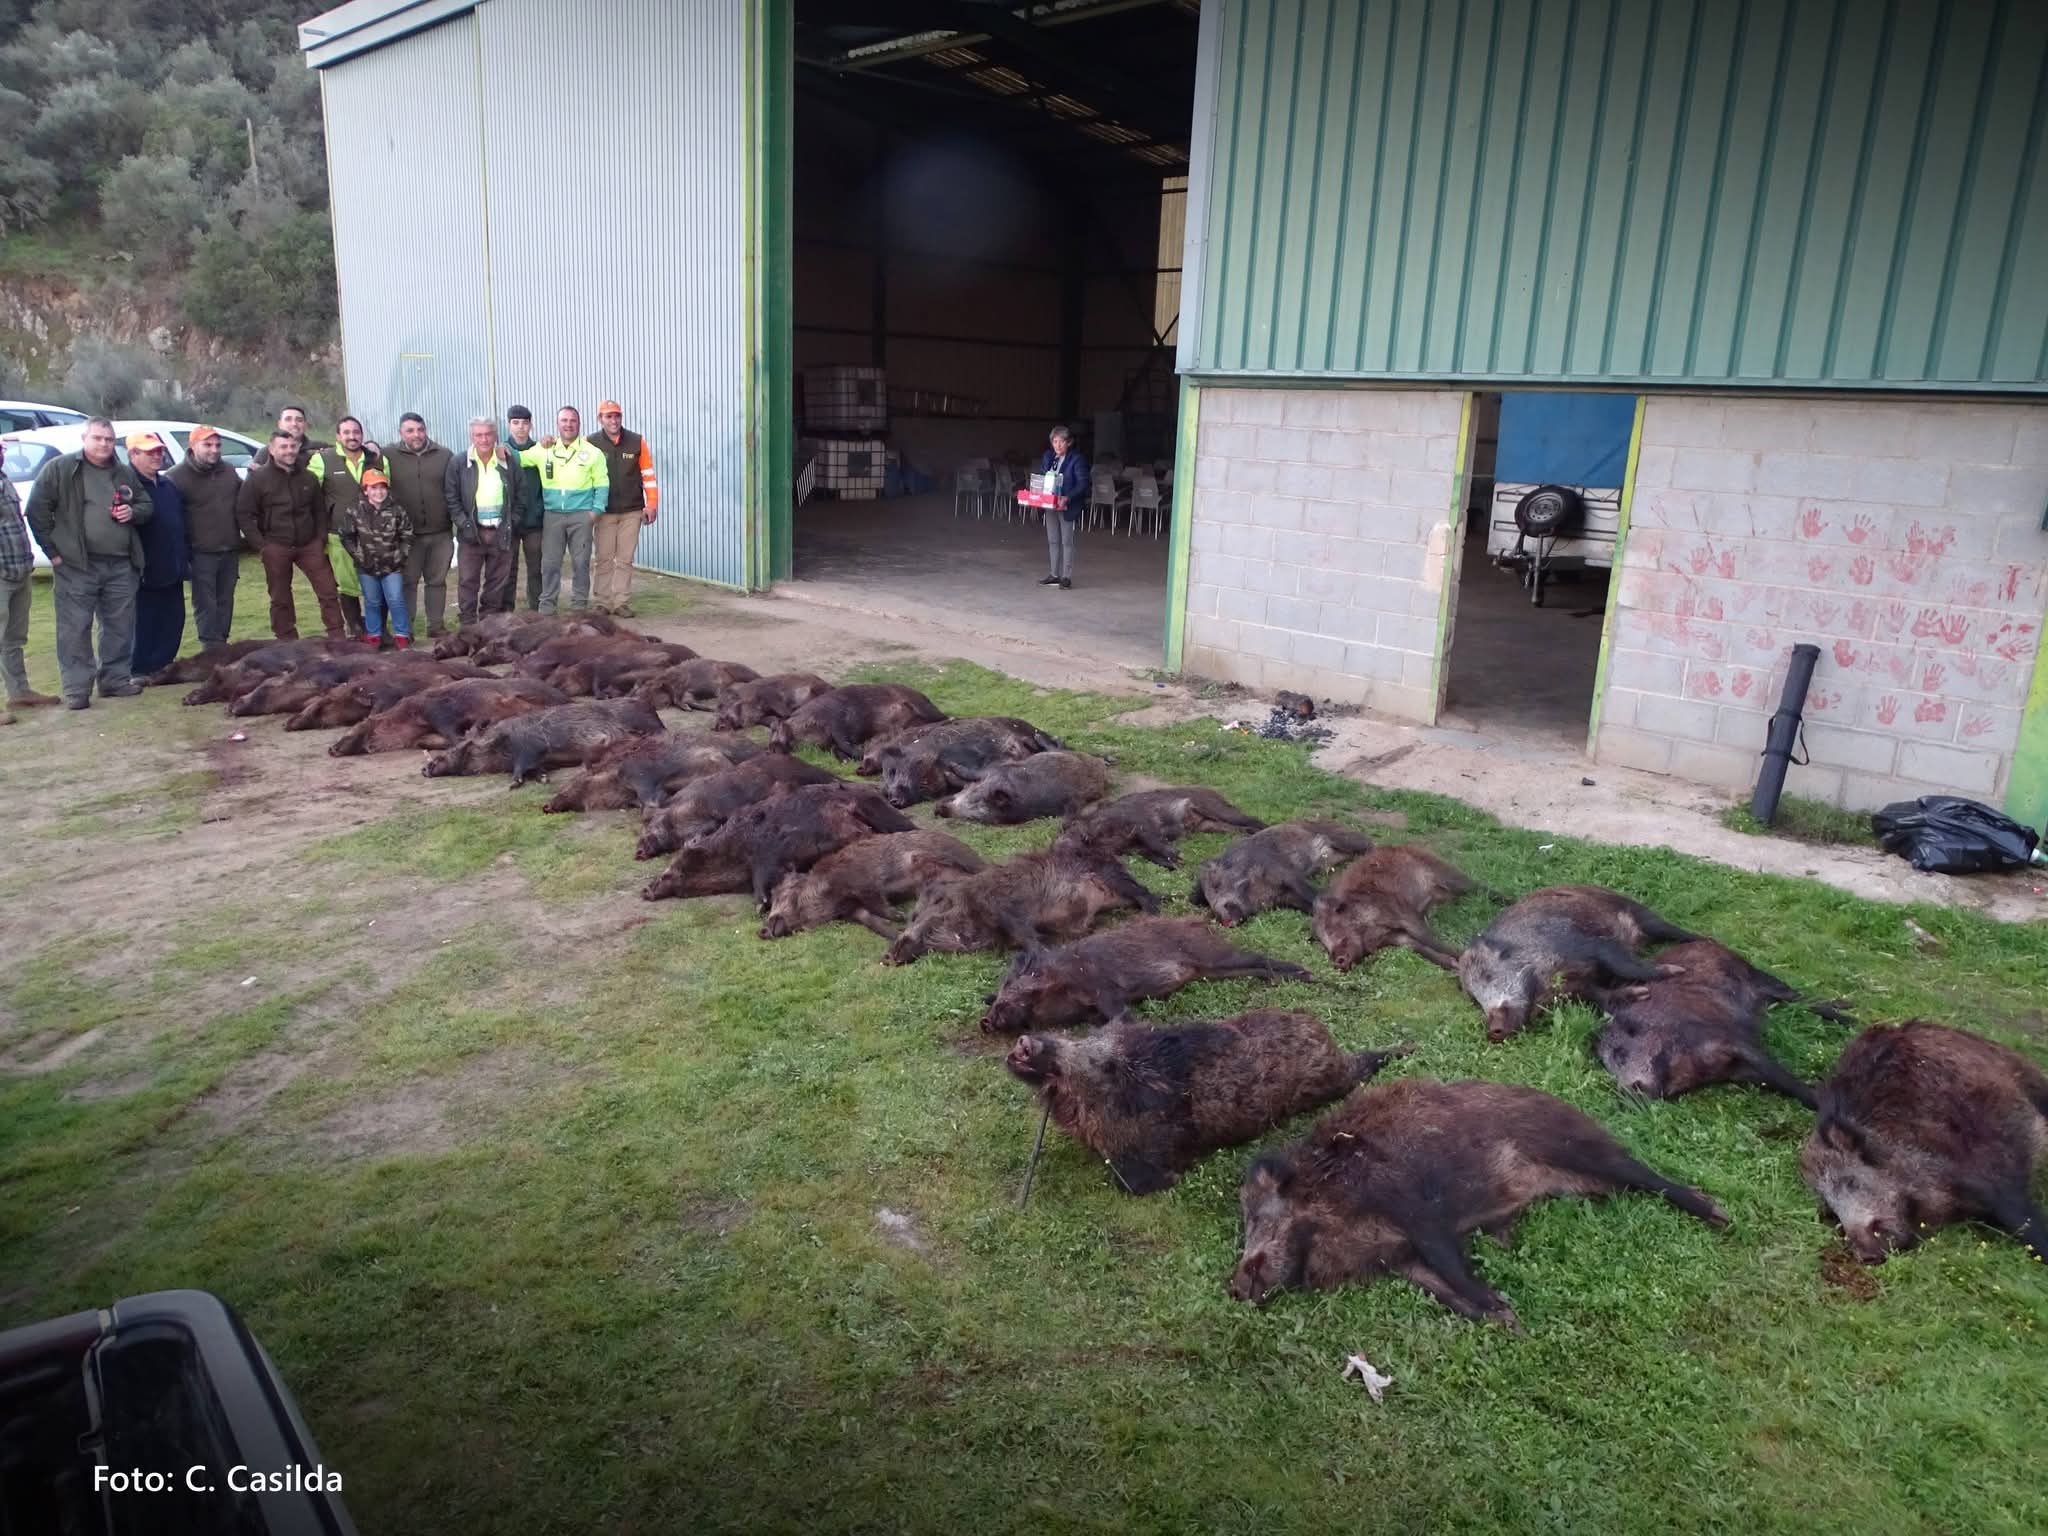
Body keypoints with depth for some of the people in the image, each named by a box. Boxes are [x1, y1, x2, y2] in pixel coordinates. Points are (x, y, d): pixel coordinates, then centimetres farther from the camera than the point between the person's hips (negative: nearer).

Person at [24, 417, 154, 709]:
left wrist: (134, 512, -2)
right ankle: (76, 689, 1)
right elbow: (37, 510, -3)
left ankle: (115, 679, 22)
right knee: (75, 628, -3)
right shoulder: (59, 469, -2)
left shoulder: (125, 474, 13)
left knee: (120, 626, 10)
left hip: (121, 565, 5)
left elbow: (148, 506, 23)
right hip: (76, 565, -5)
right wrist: (53, 550, -7)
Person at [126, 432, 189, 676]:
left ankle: (163, 664, 22)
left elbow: (182, 522, 22)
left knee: (173, 619, 12)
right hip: (146, 572, -8)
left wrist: (186, 557, 19)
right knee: (143, 623, -1)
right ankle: (140, 670, 7)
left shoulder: (168, 484, 16)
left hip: (172, 570, 8)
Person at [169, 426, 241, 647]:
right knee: (205, 604, -5)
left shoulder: (229, 472, 11)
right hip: (201, 552, -5)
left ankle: (221, 644, 21)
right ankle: (211, 648, -4)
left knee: (225, 601, 12)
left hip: (230, 550, 5)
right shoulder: (178, 477, -6)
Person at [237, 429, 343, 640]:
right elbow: (243, 514, -4)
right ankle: (288, 642, 16)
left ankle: (337, 637, 6)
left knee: (328, 591, -2)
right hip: (275, 547, -2)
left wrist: (321, 538, 3)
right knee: (280, 598, 7)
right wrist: (261, 545, -10)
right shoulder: (258, 478, -4)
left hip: (309, 544, 2)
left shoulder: (308, 477, 7)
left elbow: (320, 510, 14)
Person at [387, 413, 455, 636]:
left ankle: (436, 625, 18)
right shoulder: (389, 457, 1)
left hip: (440, 533, 1)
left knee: (437, 581, 9)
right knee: (407, 581, 3)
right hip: (407, 534, -1)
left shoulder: (444, 456, 4)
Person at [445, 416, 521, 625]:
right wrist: (463, 524, -9)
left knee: (498, 580, 8)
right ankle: (468, 624, 5)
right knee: (468, 581, -1)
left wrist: (513, 520, 1)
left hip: (501, 532, 2)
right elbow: (451, 498, 0)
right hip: (472, 532, -2)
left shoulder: (509, 463, 5)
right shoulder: (458, 464, 1)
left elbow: (520, 493, 10)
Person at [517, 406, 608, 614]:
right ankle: (548, 601, 12)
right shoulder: (543, 450, 6)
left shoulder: (591, 452, 1)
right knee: (550, 561, 4)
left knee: (581, 560, 3)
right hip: (552, 514, 2)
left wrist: (596, 509, -7)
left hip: (581, 514, -2)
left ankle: (580, 601, 13)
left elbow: (602, 484, 1)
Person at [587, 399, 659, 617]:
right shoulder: (590, 443, -3)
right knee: (604, 559, 3)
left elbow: (648, 474, 4)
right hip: (604, 512, 0)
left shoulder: (637, 442, 0)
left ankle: (622, 602, 8)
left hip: (632, 511, 1)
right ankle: (603, 602, 9)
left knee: (625, 559, 3)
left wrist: (651, 505, 1)